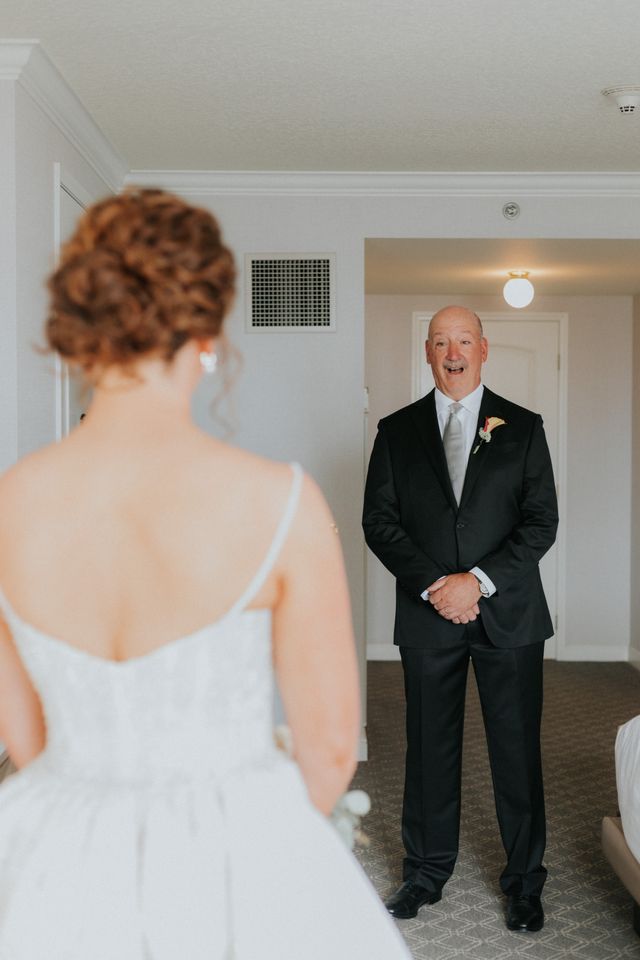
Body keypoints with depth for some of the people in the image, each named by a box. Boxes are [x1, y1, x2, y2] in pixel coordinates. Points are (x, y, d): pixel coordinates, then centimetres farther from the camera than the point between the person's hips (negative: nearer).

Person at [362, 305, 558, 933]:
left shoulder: (522, 427, 3)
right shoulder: (397, 431, 6)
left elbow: (541, 522, -2)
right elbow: (379, 521, 1)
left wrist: (479, 580, -14)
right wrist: (433, 585, -11)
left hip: (508, 614, -1)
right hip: (427, 616, 1)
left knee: (517, 749, 7)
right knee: (429, 748, 10)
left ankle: (524, 880, 24)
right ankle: (426, 873, 26)